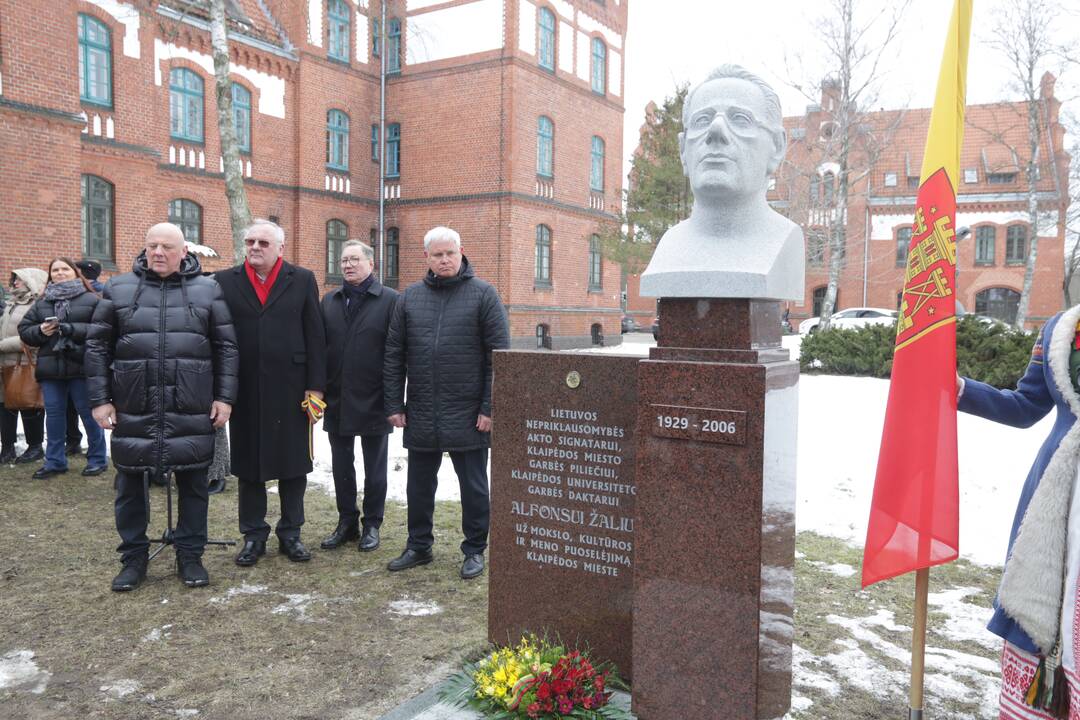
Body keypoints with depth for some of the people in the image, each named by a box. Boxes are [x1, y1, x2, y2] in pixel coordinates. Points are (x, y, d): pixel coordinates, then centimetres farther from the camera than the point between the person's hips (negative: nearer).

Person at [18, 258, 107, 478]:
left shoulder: (91, 299, -1)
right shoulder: (42, 303, 14)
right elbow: (24, 329, 14)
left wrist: (72, 329, -21)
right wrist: (40, 331, -7)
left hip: (82, 366, -5)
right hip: (51, 368, 5)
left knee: (88, 413, 3)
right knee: (54, 414, 10)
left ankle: (97, 459, 14)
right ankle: (54, 461, 20)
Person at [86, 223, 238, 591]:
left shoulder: (208, 290, 3)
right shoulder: (118, 289, 5)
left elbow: (226, 347, 3)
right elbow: (98, 347, 6)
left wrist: (224, 397, -2)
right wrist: (100, 399, 1)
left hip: (192, 410, -1)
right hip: (132, 409, 1)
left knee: (193, 484, 7)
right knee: (130, 485, 9)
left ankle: (190, 555, 22)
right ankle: (133, 557, 25)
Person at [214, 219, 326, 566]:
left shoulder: (302, 280, 1)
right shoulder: (226, 281, 3)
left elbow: (315, 338, 0)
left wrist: (315, 388, -5)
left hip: (290, 389, -1)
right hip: (245, 391, 1)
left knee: (292, 463, 8)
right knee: (247, 464, 9)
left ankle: (290, 532, 23)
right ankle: (253, 535, 23)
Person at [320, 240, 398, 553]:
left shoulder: (390, 300, -5)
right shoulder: (330, 301, 9)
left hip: (372, 401, -4)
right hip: (336, 399, 4)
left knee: (374, 467, 9)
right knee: (341, 465, 13)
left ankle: (372, 524, 22)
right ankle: (347, 522, 27)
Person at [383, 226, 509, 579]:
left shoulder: (483, 294, -2)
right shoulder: (410, 296, 8)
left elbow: (499, 354, -6)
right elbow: (394, 355, 9)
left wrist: (490, 407, -10)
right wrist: (394, 404, 4)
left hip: (468, 414, -3)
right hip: (420, 414, 4)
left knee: (473, 487, 8)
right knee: (419, 485, 14)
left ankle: (474, 550, 23)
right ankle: (418, 546, 30)